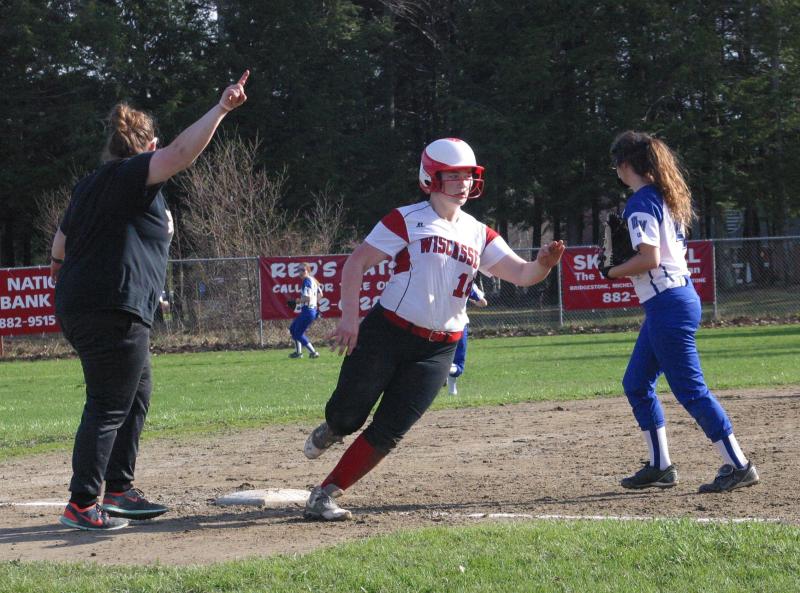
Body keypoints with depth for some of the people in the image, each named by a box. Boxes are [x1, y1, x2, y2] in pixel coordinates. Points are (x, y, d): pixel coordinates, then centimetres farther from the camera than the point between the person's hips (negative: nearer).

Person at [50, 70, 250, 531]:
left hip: (77, 307, 11)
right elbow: (182, 154, -24)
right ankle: (81, 505, -8)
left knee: (136, 395, 20)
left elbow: (62, 240, 32)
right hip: (114, 310, -11)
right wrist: (221, 110, -23)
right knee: (110, 406, -8)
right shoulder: (129, 176, -9)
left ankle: (119, 490, 25)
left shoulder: (89, 185, 19)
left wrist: (61, 266, 52)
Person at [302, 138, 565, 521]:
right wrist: (349, 316, -18)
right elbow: (356, 263, -7)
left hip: (438, 349, 4)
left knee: (388, 432, -2)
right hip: (387, 332, -4)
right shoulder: (407, 220, -4)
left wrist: (543, 264, -19)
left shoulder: (479, 235, 12)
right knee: (348, 416, -3)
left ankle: (324, 496, 7)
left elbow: (521, 274, 4)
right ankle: (332, 429, 35)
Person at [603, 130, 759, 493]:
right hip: (681, 296, 10)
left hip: (667, 304, -10)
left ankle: (738, 466, -5)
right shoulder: (666, 198, 15)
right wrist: (623, 268, 16)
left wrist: (613, 272, -7)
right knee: (636, 383, 16)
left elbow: (650, 259, -21)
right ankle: (660, 467, 18)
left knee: (690, 389, -7)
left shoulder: (640, 202, -13)